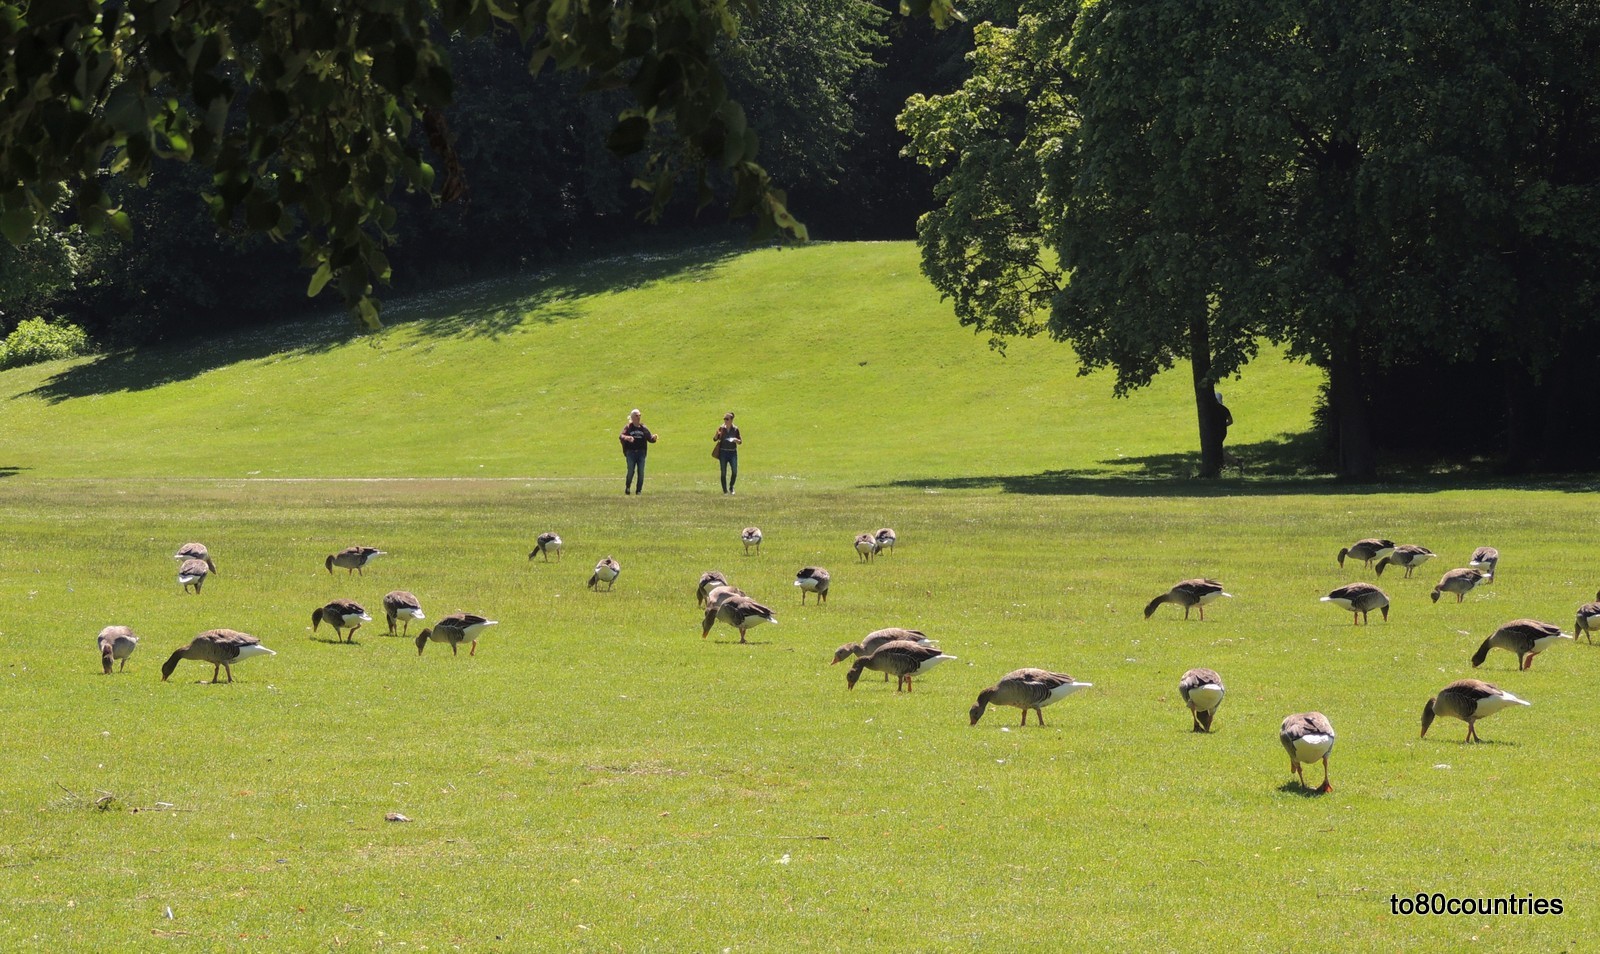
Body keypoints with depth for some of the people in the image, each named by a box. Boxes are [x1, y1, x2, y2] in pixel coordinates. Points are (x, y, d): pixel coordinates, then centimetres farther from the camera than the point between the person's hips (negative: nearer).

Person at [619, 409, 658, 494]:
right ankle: (627, 487, 13)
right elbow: (621, 436, -14)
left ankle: (639, 490, 9)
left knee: (641, 472, -1)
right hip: (631, 452, -3)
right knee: (631, 471, -8)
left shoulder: (643, 428, 9)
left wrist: (653, 438, -19)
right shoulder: (628, 427, 1)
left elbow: (649, 438, 5)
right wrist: (627, 438, -36)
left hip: (641, 453, 3)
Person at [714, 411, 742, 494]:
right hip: (723, 452, 0)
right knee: (723, 472, 0)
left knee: (734, 471, -7)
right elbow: (715, 439, -3)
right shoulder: (721, 429, 1)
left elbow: (740, 442, 6)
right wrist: (717, 434, -24)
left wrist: (736, 440, -16)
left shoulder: (735, 429, 2)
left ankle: (731, 487, 16)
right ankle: (725, 490, 9)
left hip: (733, 452, 0)